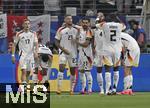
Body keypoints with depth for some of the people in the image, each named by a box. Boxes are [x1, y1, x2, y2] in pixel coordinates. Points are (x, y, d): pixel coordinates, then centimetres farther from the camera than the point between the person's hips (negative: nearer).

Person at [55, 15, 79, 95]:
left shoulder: (76, 30, 4)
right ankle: (59, 87, -18)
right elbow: (56, 42, 0)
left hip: (73, 52, 3)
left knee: (73, 71, 5)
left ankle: (72, 89, 16)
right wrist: (63, 49, -11)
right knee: (61, 68, -18)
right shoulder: (61, 30, -2)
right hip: (63, 52, -3)